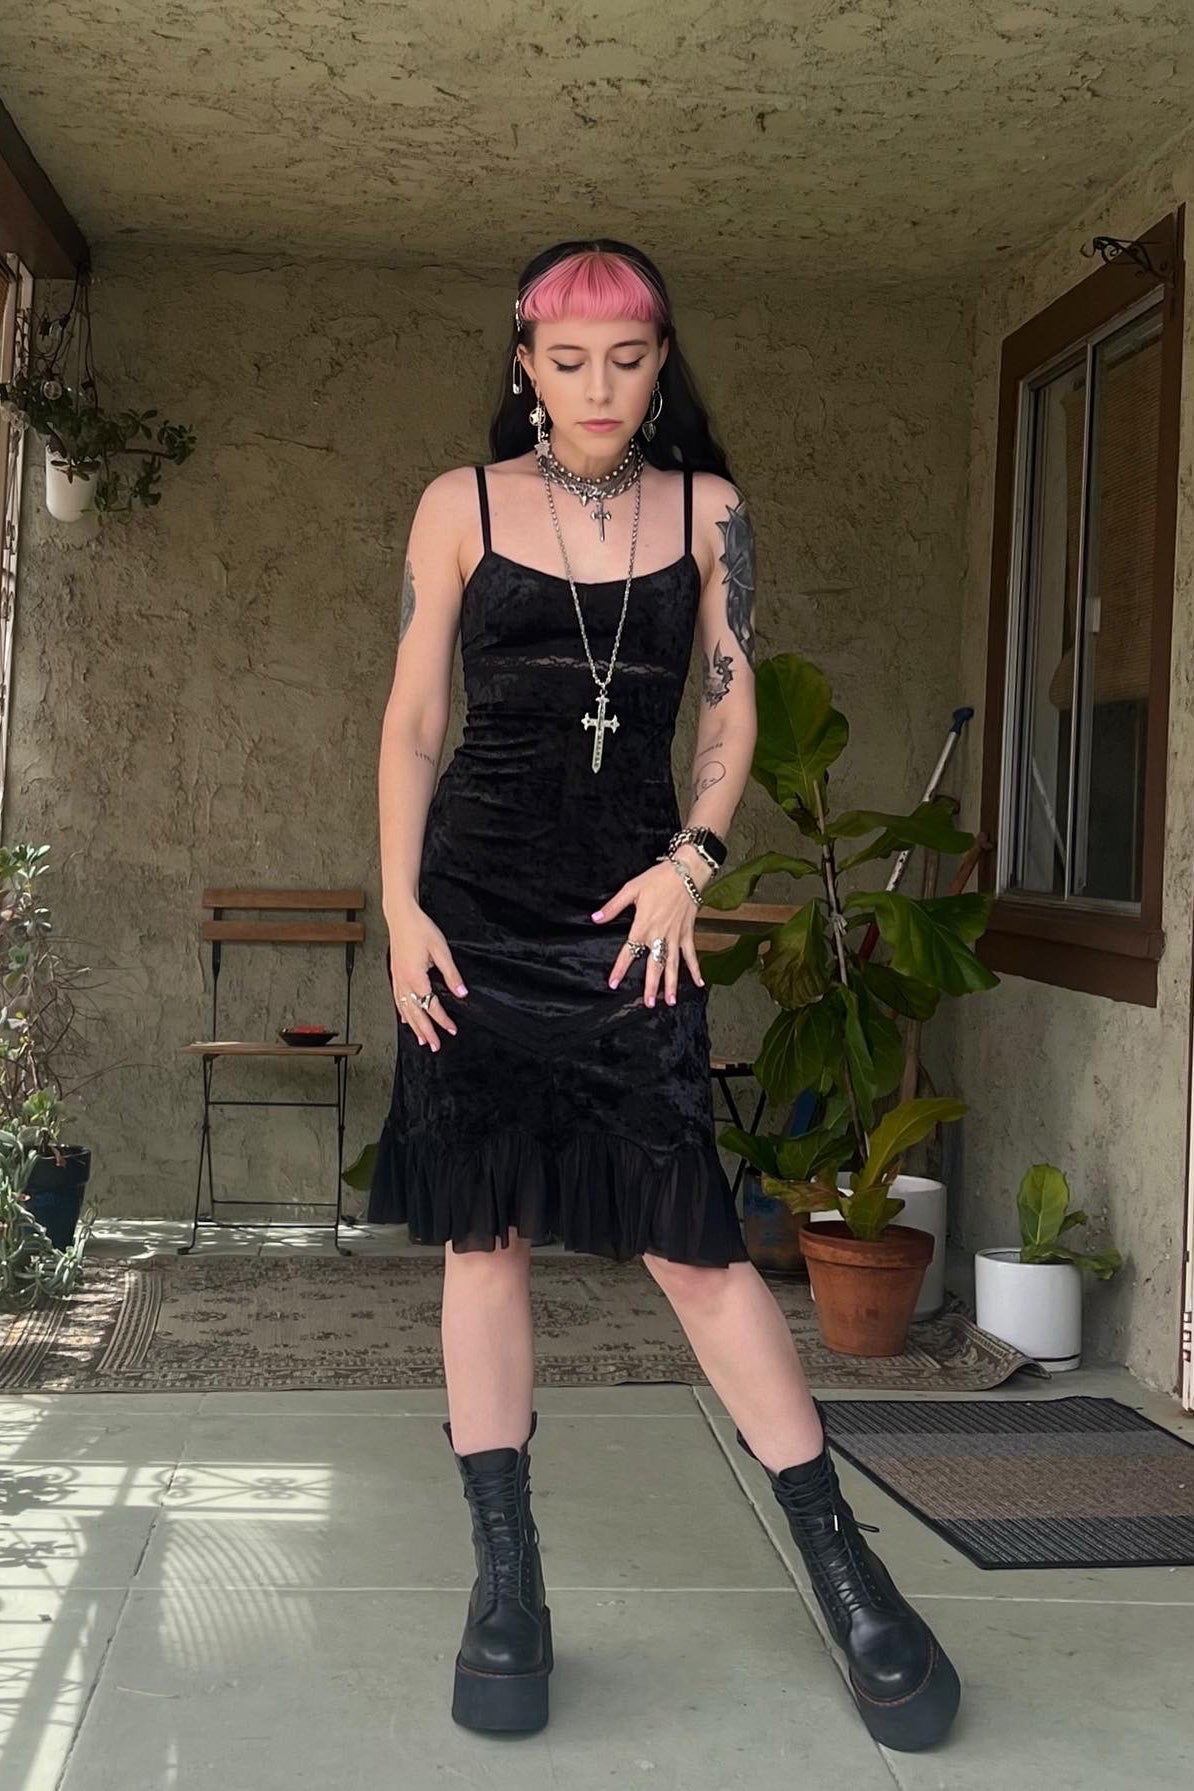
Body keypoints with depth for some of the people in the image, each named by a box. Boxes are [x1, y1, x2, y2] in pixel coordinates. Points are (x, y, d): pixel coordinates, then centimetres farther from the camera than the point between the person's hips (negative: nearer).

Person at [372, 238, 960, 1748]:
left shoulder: (707, 510, 8)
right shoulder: (461, 506, 5)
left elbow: (730, 710, 10)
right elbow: (411, 719, 5)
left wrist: (690, 859, -6)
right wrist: (400, 906, -4)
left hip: (632, 902, 0)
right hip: (478, 903, 1)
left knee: (689, 1234, -4)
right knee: (486, 1230, 3)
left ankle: (844, 1569, 8)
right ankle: (506, 1580, 14)